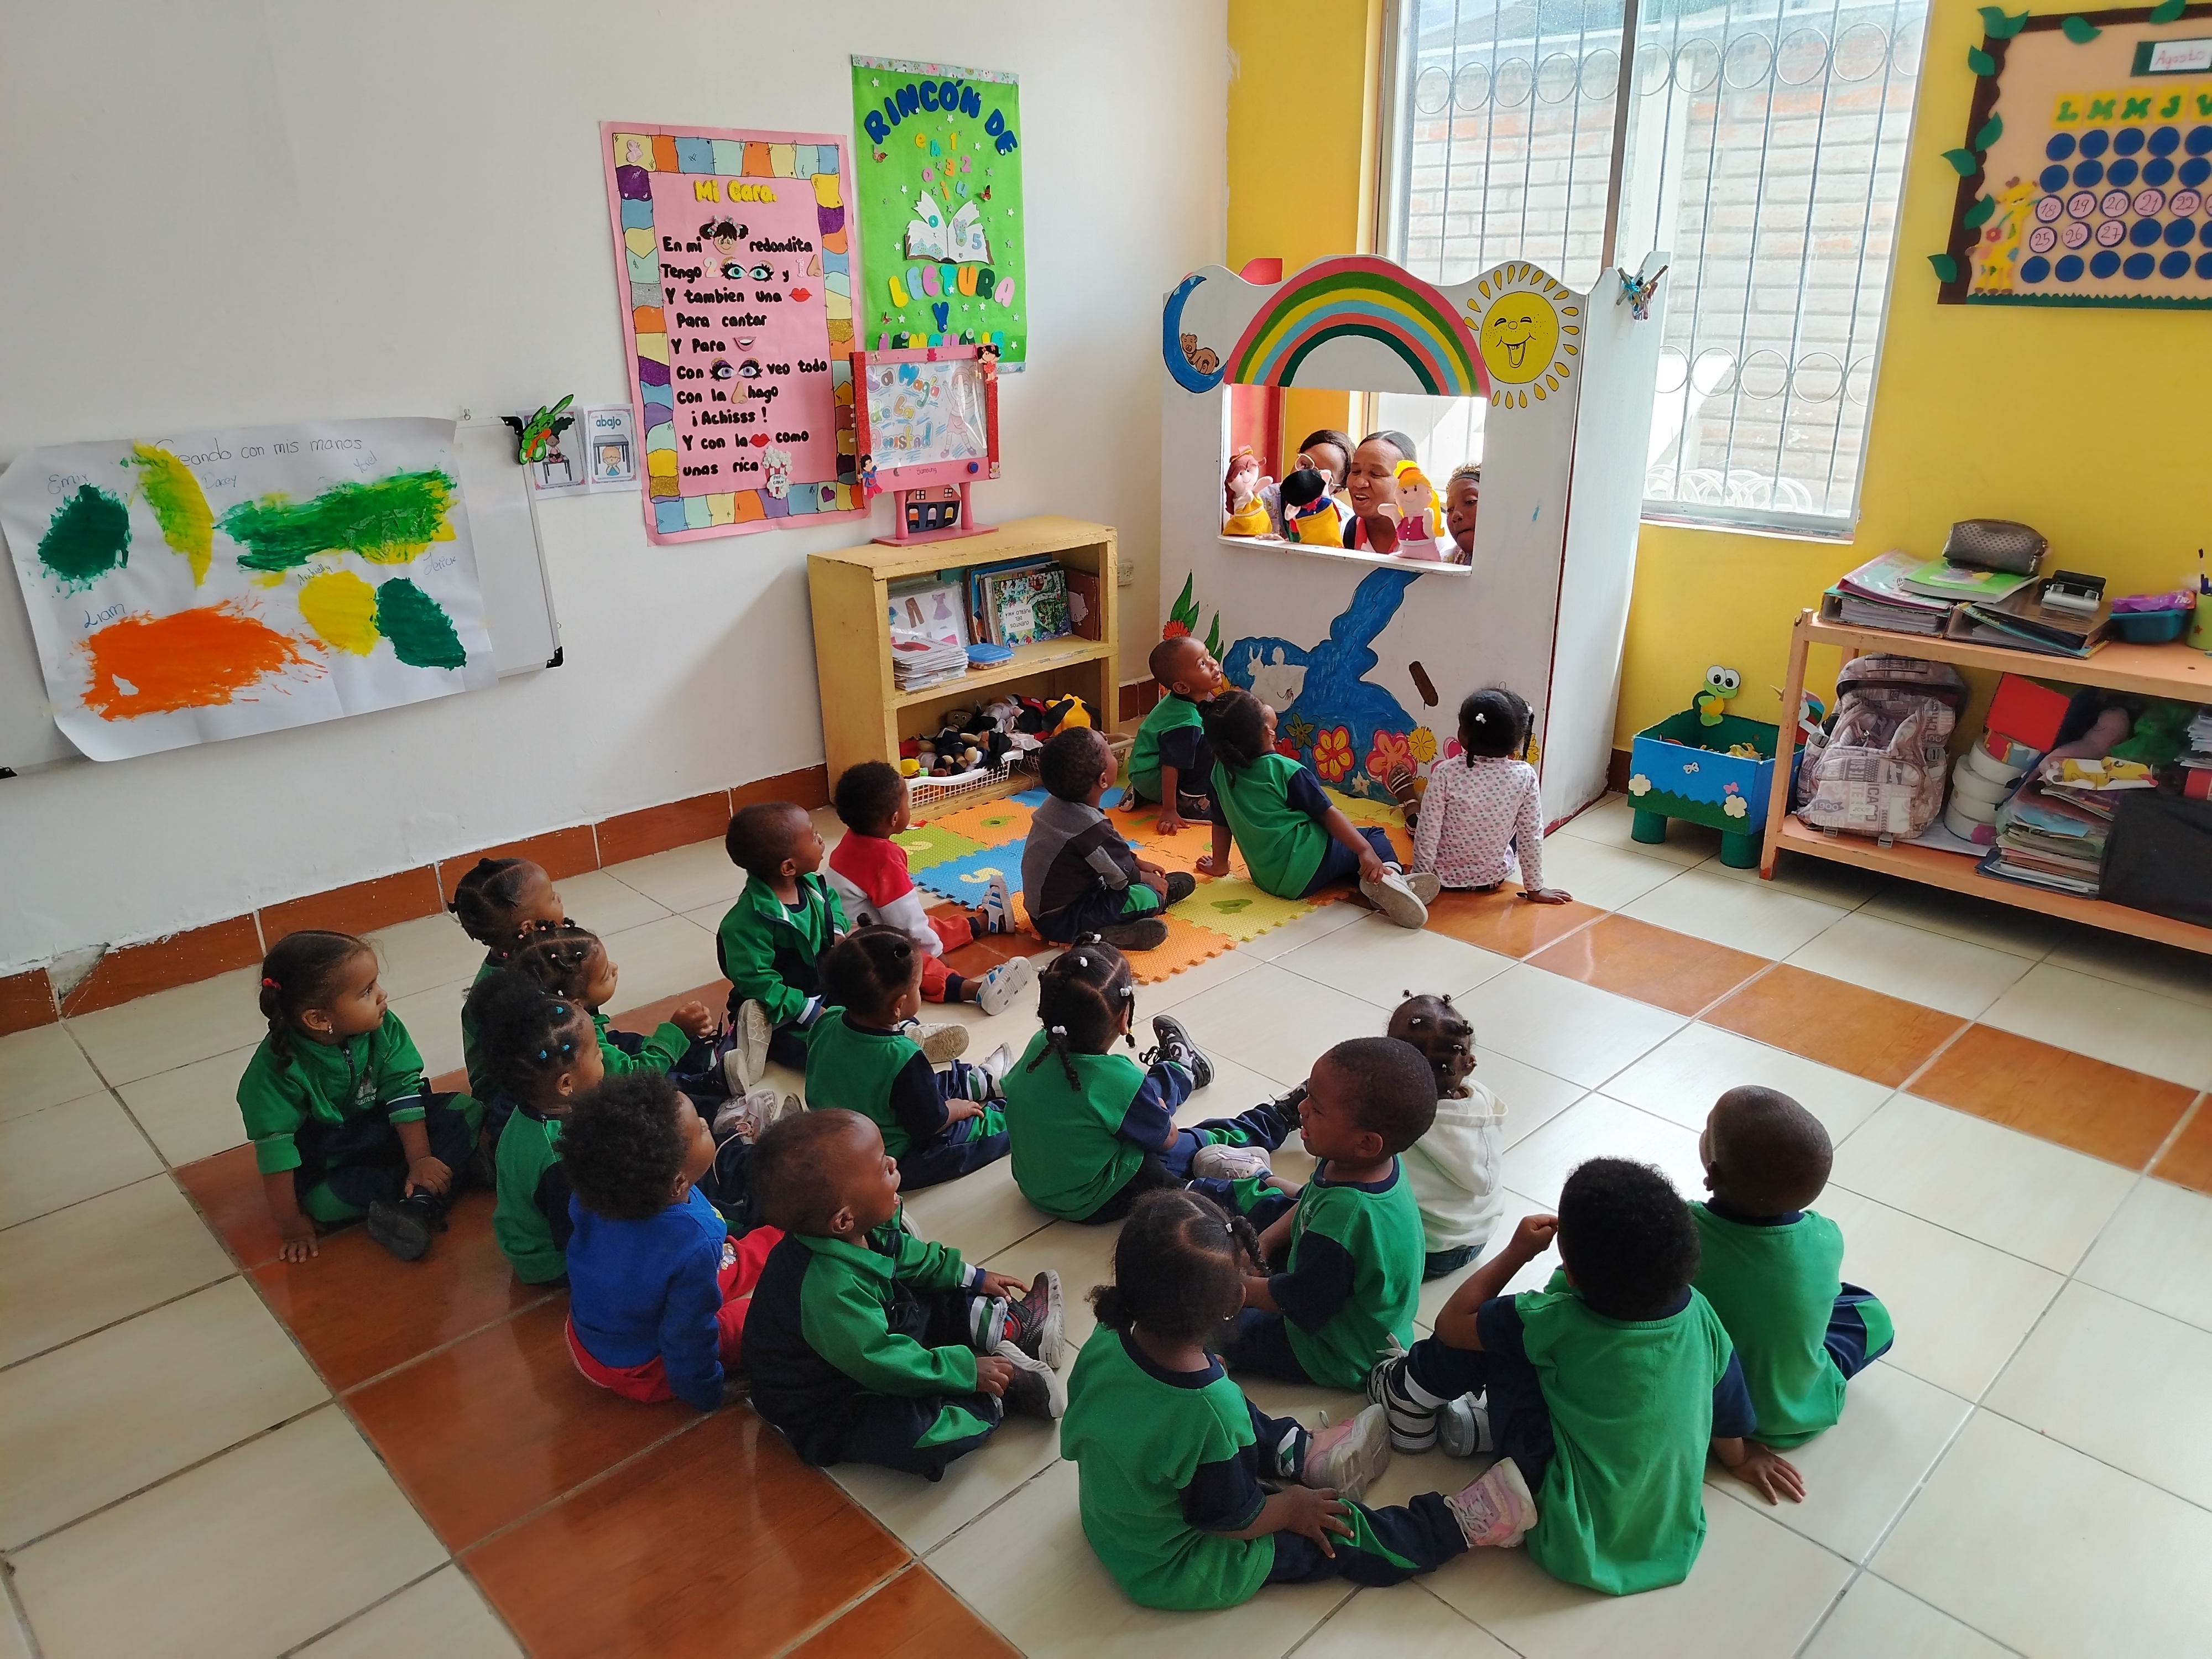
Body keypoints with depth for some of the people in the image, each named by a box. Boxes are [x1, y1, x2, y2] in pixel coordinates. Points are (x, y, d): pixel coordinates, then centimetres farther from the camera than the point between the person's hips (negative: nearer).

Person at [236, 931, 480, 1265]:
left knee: (468, 1112, -15)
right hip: (325, 1159, -3)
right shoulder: (276, 1068, -28)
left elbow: (402, 1091, -13)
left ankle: (418, 1206, -31)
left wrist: (420, 1159, -18)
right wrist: (291, 1224, -22)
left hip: (385, 1128, 4)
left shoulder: (383, 1027, -17)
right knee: (323, 1200, -33)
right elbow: (275, 1150, -25)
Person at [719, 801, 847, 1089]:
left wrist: (838, 932, 0)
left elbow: (830, 900, 19)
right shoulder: (749, 921, -29)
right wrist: (813, 1013, -29)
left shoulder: (810, 884, -5)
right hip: (783, 1013, -8)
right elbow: (758, 982, -29)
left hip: (823, 990, 8)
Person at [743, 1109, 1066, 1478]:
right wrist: (967, 1371, -23)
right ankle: (1003, 1393, -9)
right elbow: (881, 1363, -32)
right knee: (915, 1434, -30)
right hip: (824, 1412, -10)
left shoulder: (858, 1232, -13)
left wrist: (970, 1277, 12)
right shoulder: (830, 1291, -41)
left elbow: (904, 1254, 9)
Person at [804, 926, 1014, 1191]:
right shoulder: (902, 1057, -35)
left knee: (928, 1084, 27)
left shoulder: (826, 1023, -15)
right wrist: (956, 1109, -2)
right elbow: (929, 1123, -21)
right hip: (890, 1164, -7)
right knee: (1003, 1121, 6)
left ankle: (977, 1081, 47)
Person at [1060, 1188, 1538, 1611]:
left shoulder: (1102, 1344, -22)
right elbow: (1233, 1521, -24)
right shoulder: (1210, 1411, -40)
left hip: (1106, 1525, 6)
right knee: (1333, 1530, 8)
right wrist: (1290, 1508, -3)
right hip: (1176, 1574, -6)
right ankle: (1459, 1523, 22)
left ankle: (1298, 1453, 38)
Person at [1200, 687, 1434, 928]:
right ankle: (1390, 874, -20)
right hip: (1308, 868, -7)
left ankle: (1374, 880, -6)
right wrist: (1365, 850, -18)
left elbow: (1222, 823, 14)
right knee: (1374, 837, 10)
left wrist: (1219, 865, 27)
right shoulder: (1286, 770, -11)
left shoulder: (1222, 771, 4)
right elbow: (1328, 814, -15)